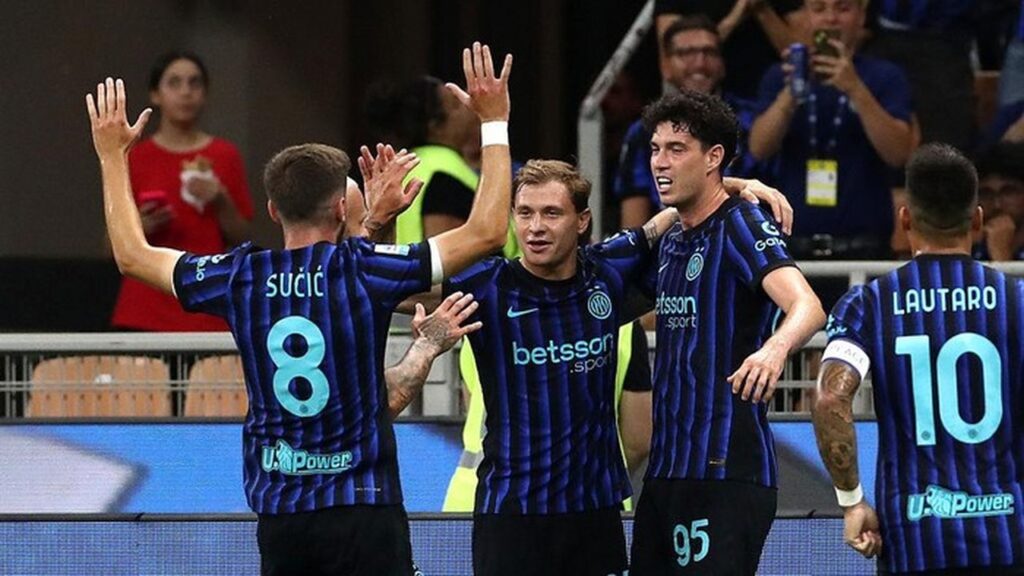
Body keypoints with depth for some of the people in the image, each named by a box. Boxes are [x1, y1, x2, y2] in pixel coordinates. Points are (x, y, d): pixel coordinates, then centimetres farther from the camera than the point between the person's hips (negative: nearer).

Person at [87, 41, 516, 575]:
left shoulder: (240, 278, 2)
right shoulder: (364, 270, -8)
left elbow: (133, 254, 17)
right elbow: (486, 231, -5)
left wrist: (112, 156, 28)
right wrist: (494, 123, 4)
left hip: (279, 516, 4)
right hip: (363, 509, -4)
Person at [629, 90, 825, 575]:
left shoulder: (742, 225, -10)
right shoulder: (670, 243, 16)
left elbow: (807, 307, -26)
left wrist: (775, 347, -48)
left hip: (726, 475, -9)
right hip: (664, 472, 9)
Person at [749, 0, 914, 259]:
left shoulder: (885, 77, 4)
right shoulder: (781, 77, 11)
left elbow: (898, 153, -9)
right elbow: (759, 148, -2)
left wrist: (855, 89, -21)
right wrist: (791, 91, -19)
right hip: (794, 240, 2)